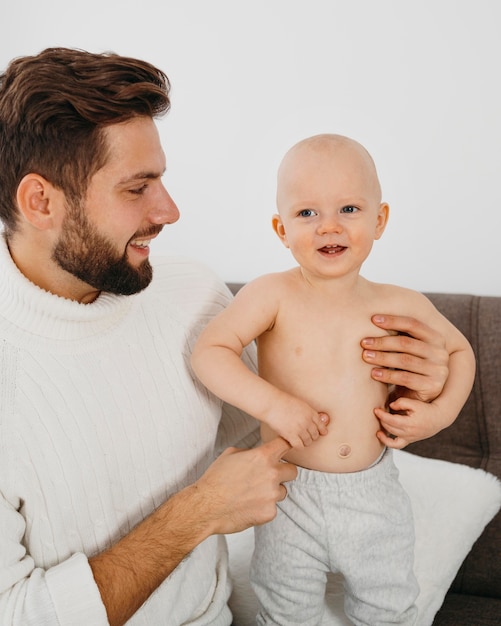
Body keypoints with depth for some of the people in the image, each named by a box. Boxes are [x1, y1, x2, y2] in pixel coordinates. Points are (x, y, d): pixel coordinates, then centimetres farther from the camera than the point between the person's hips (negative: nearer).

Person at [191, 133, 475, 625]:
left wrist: (440, 411, -5)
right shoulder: (272, 296, -16)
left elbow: (459, 350, 9)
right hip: (292, 495, -2)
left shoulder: (402, 306, -7)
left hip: (374, 493, 2)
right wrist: (272, 403, -29)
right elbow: (208, 351, -21)